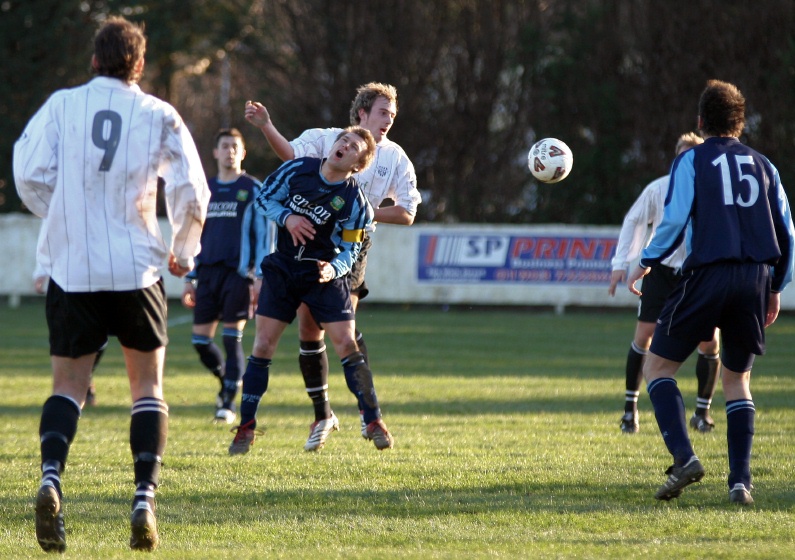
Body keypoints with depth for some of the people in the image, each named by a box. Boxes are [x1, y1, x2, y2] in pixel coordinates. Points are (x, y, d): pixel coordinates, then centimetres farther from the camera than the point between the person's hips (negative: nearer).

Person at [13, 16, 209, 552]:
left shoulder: (60, 106, 3)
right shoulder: (159, 116, 2)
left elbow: (29, 174, -3)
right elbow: (191, 192, -2)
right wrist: (183, 251, 16)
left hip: (71, 270, 1)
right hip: (136, 267, -1)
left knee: (69, 384, 8)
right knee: (148, 384, 12)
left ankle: (51, 479, -19)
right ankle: (144, 500, -3)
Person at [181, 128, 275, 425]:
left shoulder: (253, 190, 2)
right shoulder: (206, 190, 15)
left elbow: (264, 235, 0)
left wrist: (261, 277, -9)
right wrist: (190, 279, 14)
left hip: (238, 273, -4)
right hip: (208, 272, 4)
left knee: (232, 338, -7)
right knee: (200, 339, 0)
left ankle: (229, 403, -1)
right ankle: (226, 380, 25)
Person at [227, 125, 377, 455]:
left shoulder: (354, 202, -12)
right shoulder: (298, 169, -6)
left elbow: (349, 251, -7)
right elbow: (264, 198, 4)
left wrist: (333, 269, -28)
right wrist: (287, 217, -15)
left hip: (324, 278, -2)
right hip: (283, 269, 2)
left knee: (346, 344, -11)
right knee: (263, 345, -2)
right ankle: (246, 428, 6)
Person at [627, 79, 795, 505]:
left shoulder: (692, 160, 4)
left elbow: (675, 220, -7)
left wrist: (646, 262, 6)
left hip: (707, 275, -4)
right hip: (755, 278, 4)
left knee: (657, 366, 8)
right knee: (737, 379, 17)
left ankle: (684, 457, -12)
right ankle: (740, 481, 4)